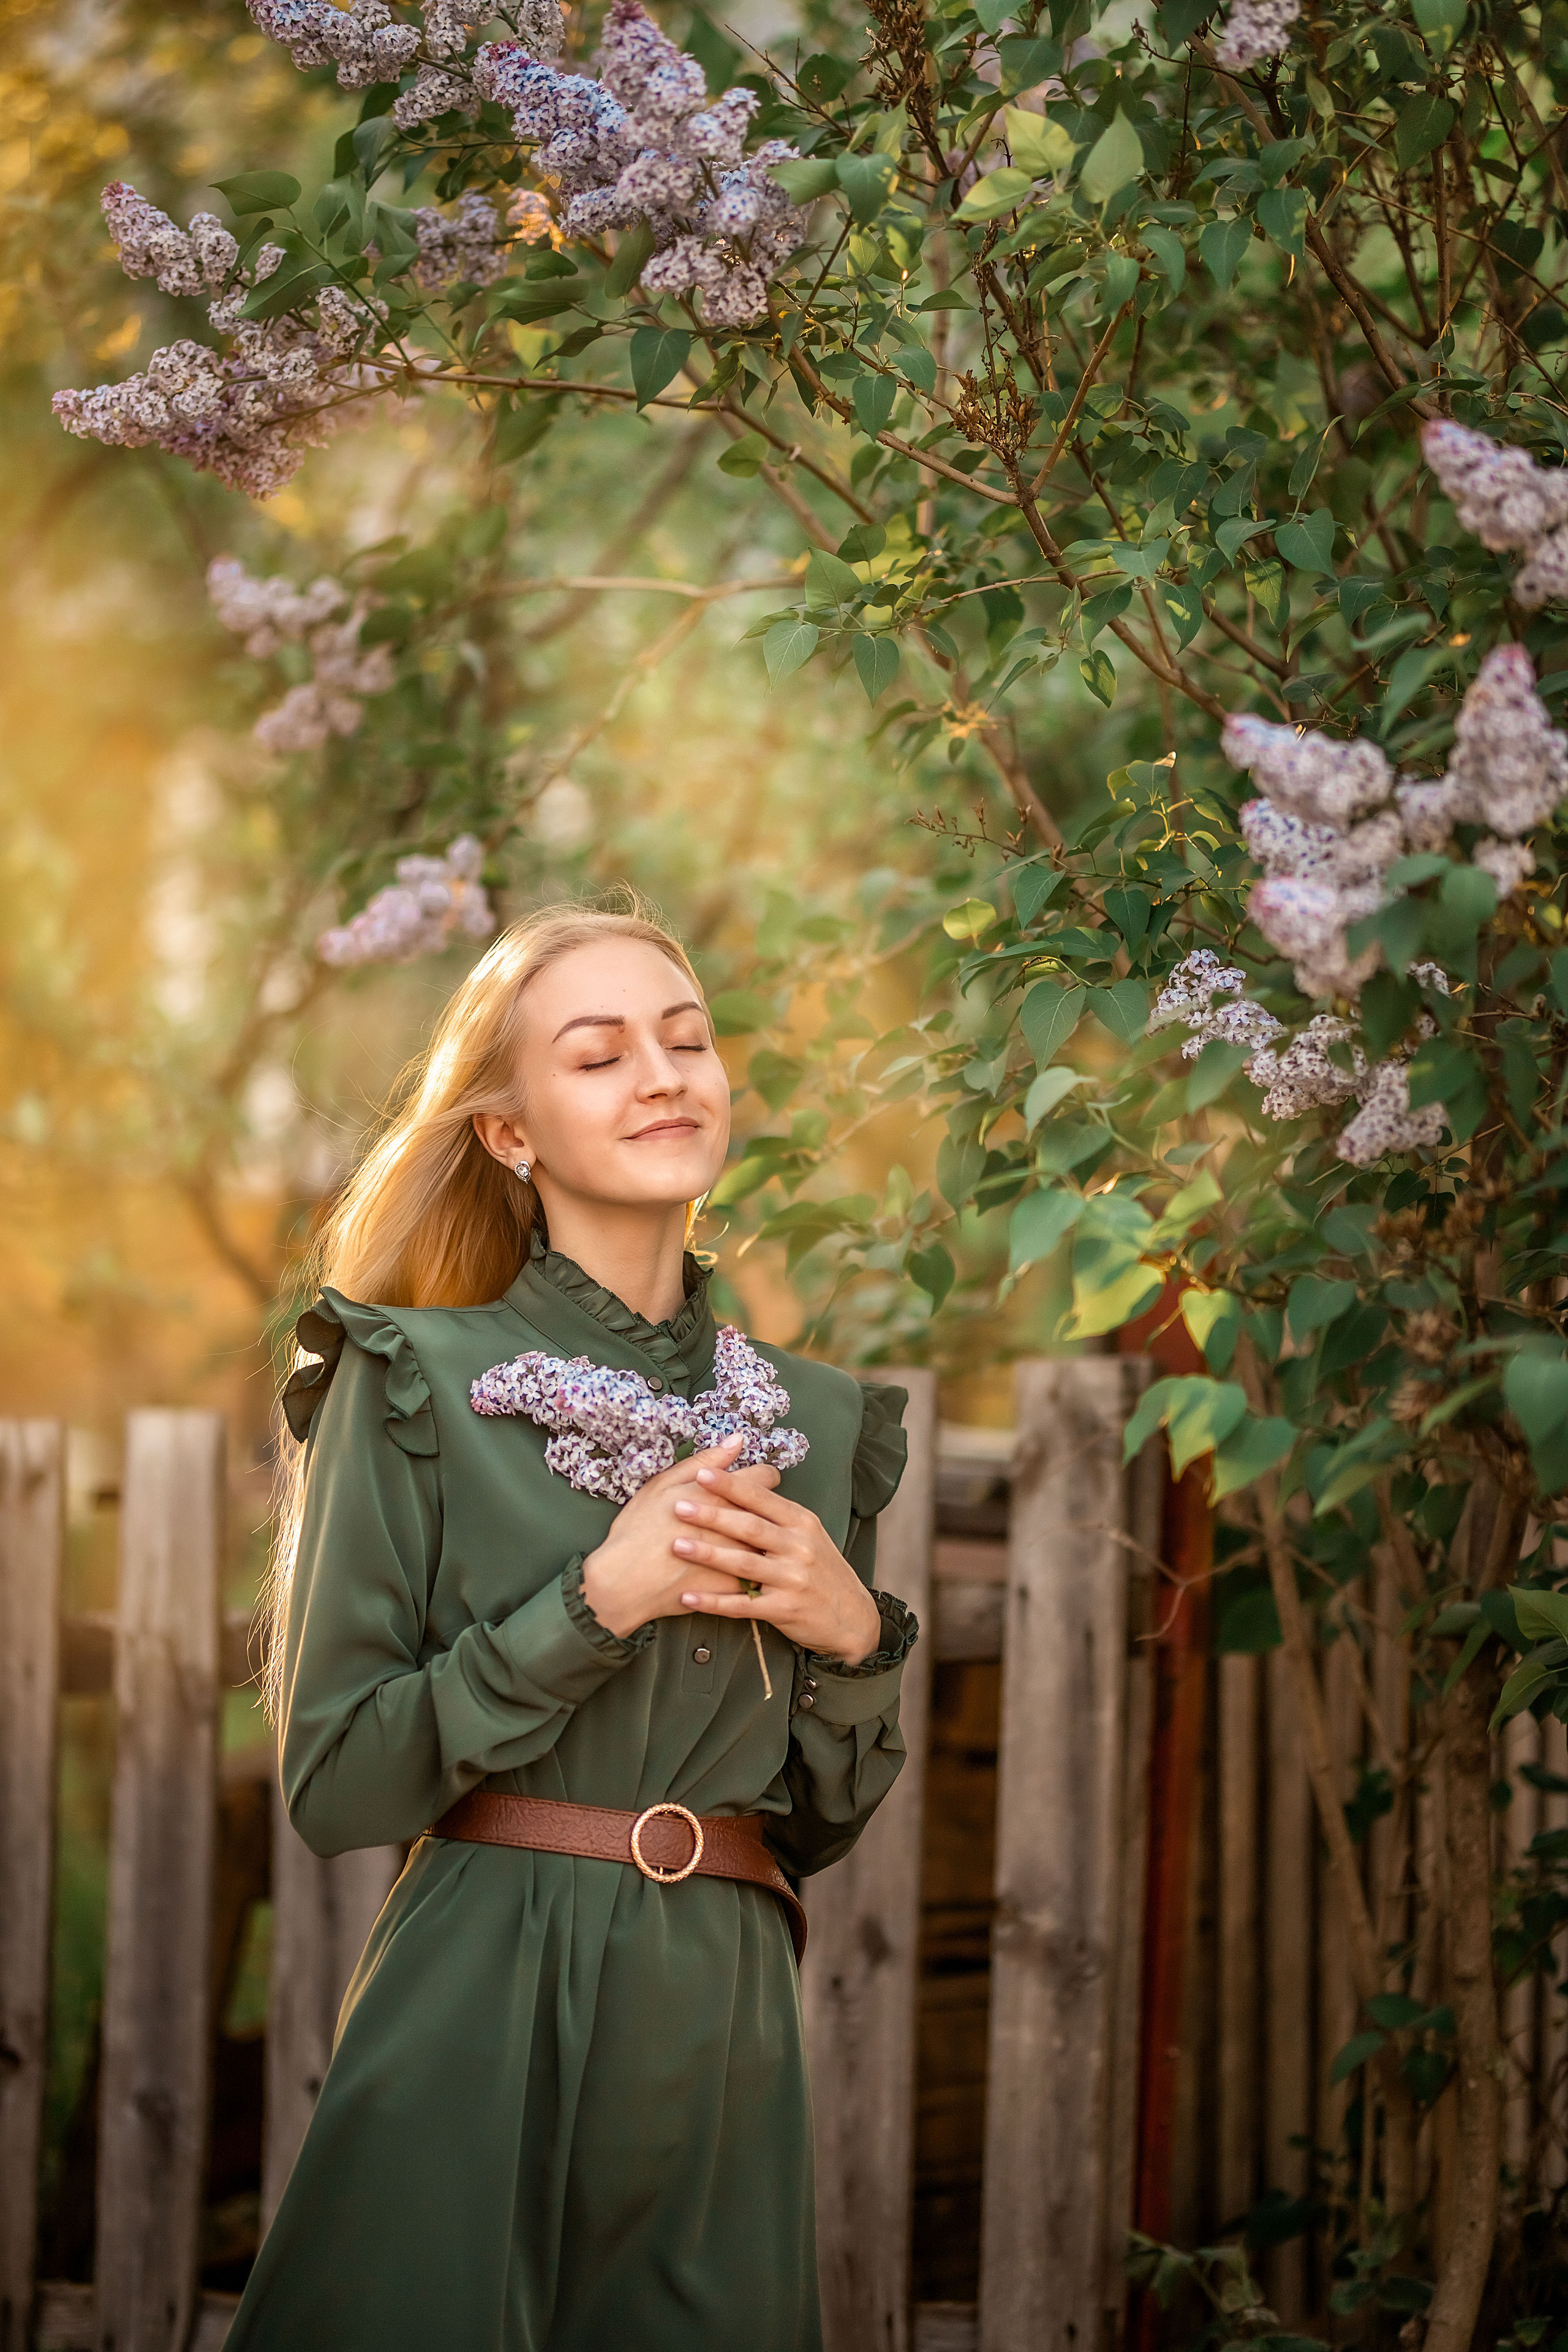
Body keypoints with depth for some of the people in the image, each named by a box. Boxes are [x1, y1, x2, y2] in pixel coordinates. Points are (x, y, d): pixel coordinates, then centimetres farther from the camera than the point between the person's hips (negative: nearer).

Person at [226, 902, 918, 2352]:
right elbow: (333, 1783, -7)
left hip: (726, 2035, 4)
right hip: (479, 2022, -4)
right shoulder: (415, 1385, -3)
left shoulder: (819, 1421, 11)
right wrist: (595, 1601, -13)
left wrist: (854, 1635, -3)